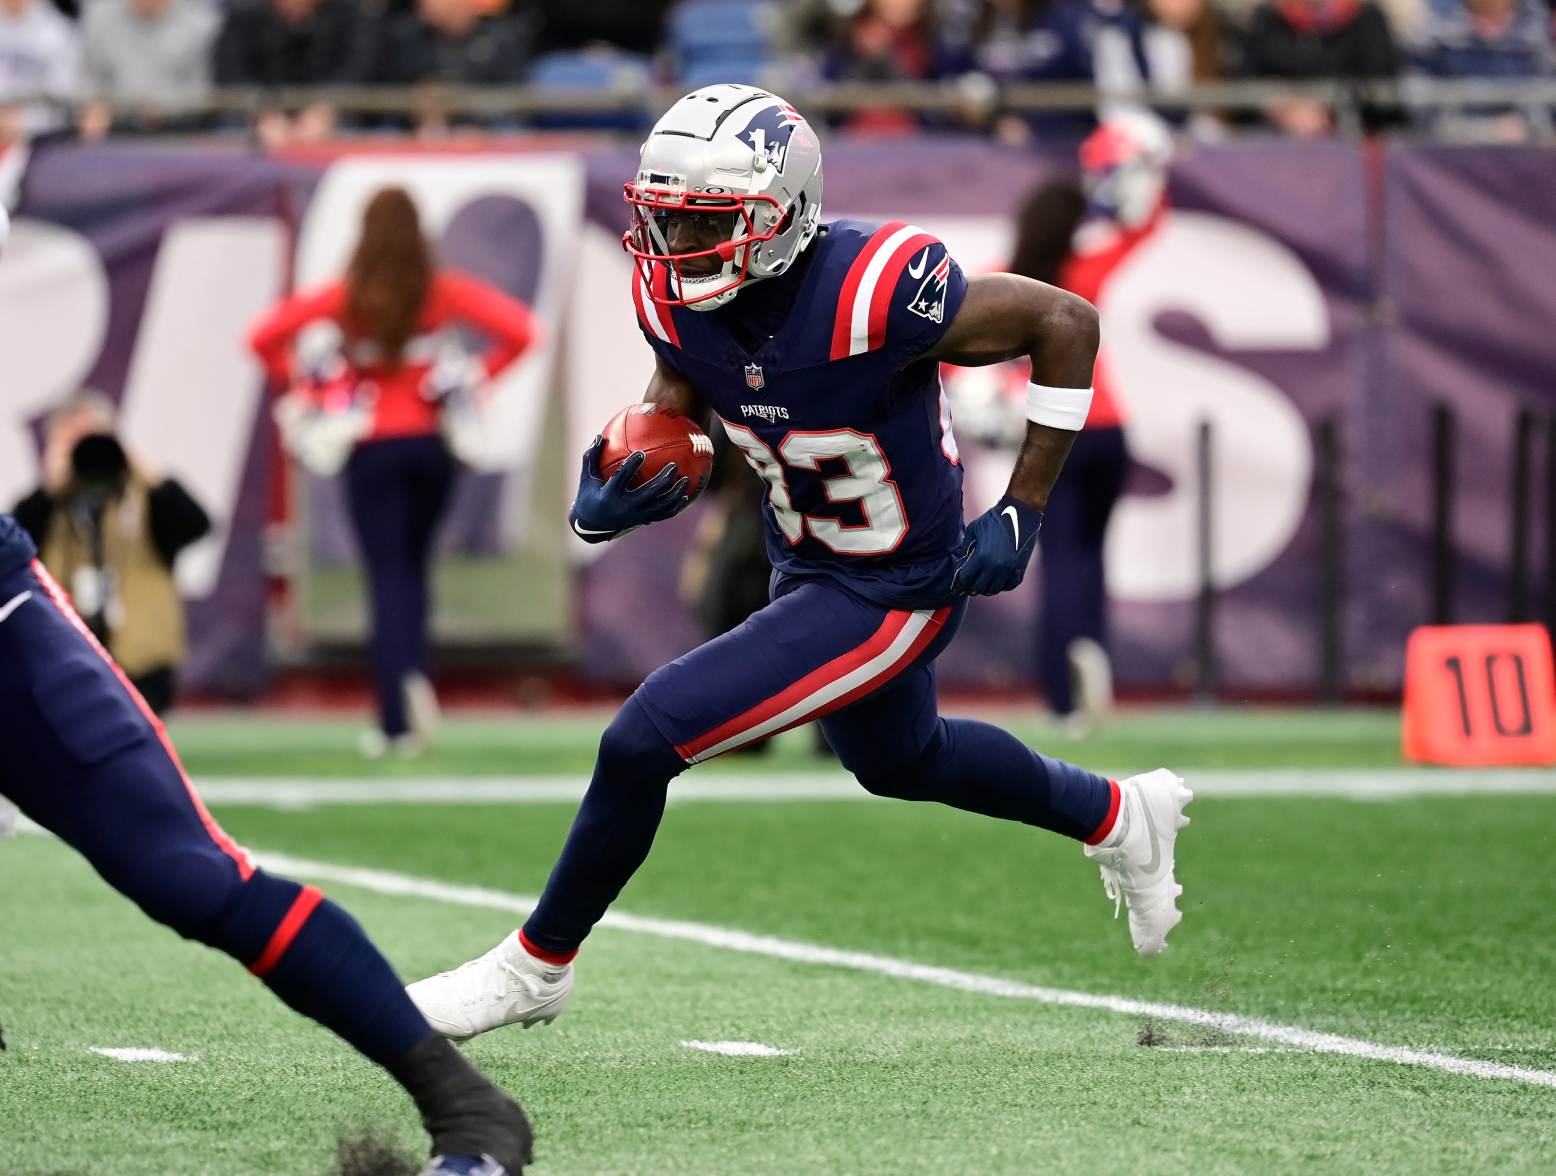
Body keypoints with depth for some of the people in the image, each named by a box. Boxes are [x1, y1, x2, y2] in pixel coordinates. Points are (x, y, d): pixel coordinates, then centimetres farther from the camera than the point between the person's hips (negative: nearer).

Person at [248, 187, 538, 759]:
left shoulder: (345, 297, -4)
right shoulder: (444, 292, -2)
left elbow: (264, 337, -9)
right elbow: (520, 329, -7)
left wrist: (295, 381, 4)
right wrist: (479, 376, 2)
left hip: (372, 450, -1)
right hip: (429, 442, 1)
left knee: (387, 575, -2)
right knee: (412, 567, 19)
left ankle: (397, 719, -16)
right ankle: (412, 677, 3)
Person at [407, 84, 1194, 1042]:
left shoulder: (870, 292, -34)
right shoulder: (677, 294, -14)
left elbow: (1067, 323, -22)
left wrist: (1023, 514, -18)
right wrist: (609, 506, -22)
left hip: (895, 594, -8)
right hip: (806, 564, 8)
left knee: (644, 740, -15)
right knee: (899, 759, 33)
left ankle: (536, 966, 7)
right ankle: (1120, 817, 58)